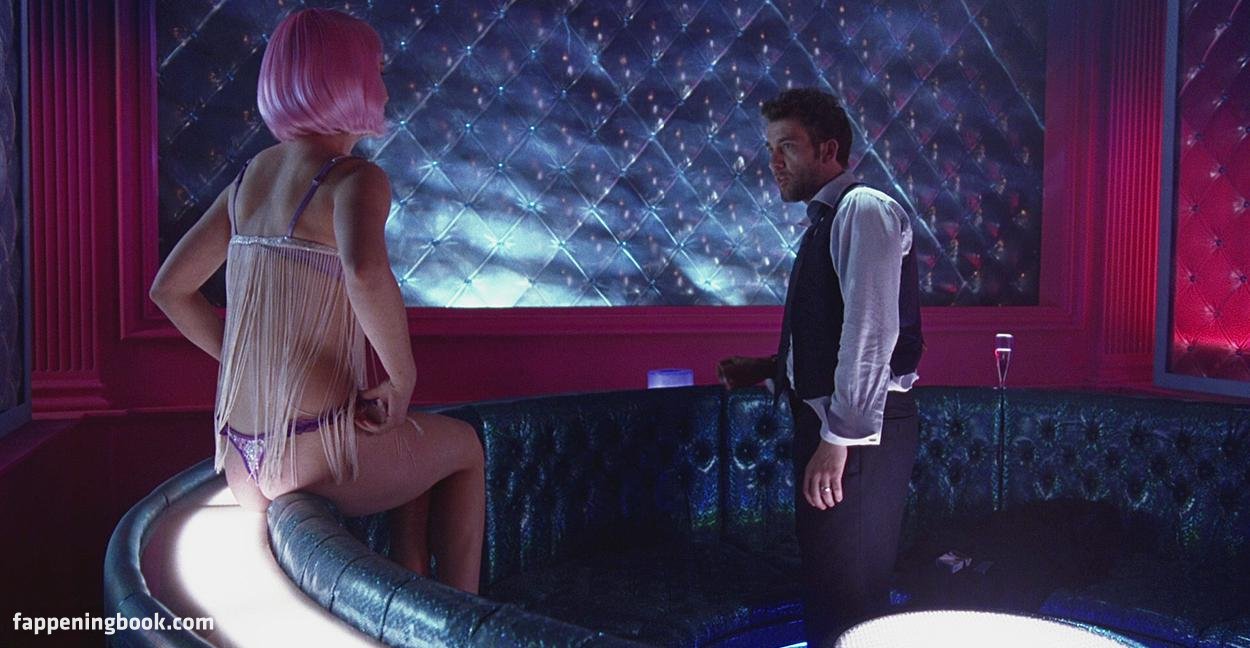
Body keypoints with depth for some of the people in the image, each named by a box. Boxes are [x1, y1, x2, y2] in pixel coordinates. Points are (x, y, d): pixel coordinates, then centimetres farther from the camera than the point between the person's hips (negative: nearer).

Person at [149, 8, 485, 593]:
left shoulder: (251, 176, 10)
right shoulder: (353, 178, -13)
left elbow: (170, 288, 16)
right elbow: (366, 273, -36)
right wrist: (402, 377, -21)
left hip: (242, 460, 7)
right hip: (314, 452, -7)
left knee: (419, 450, 31)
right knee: (463, 445, 21)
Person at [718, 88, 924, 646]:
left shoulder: (863, 208, -11)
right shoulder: (825, 221, 18)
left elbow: (871, 329, -21)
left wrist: (840, 437, -23)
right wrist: (767, 368, 12)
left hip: (858, 431, -10)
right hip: (826, 423, 10)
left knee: (846, 599, -2)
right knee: (825, 589, 19)